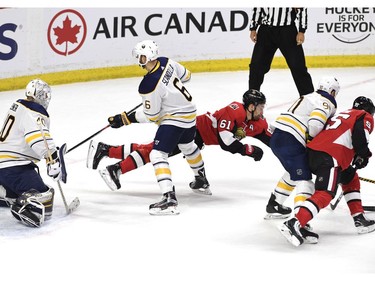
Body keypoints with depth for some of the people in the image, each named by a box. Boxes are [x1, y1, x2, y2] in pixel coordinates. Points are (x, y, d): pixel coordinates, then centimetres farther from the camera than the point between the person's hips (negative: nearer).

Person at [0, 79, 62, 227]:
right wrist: (53, 160, -31)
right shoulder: (35, 112, -11)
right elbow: (40, 137, -28)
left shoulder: (18, 106, 18)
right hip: (15, 167, -10)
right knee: (43, 197, -22)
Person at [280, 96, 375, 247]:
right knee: (325, 194, -20)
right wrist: (362, 155, 5)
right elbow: (359, 134, -9)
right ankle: (294, 224, -37)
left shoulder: (343, 114, 33)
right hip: (329, 157, -9)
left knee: (351, 178, 27)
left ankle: (359, 219, 27)